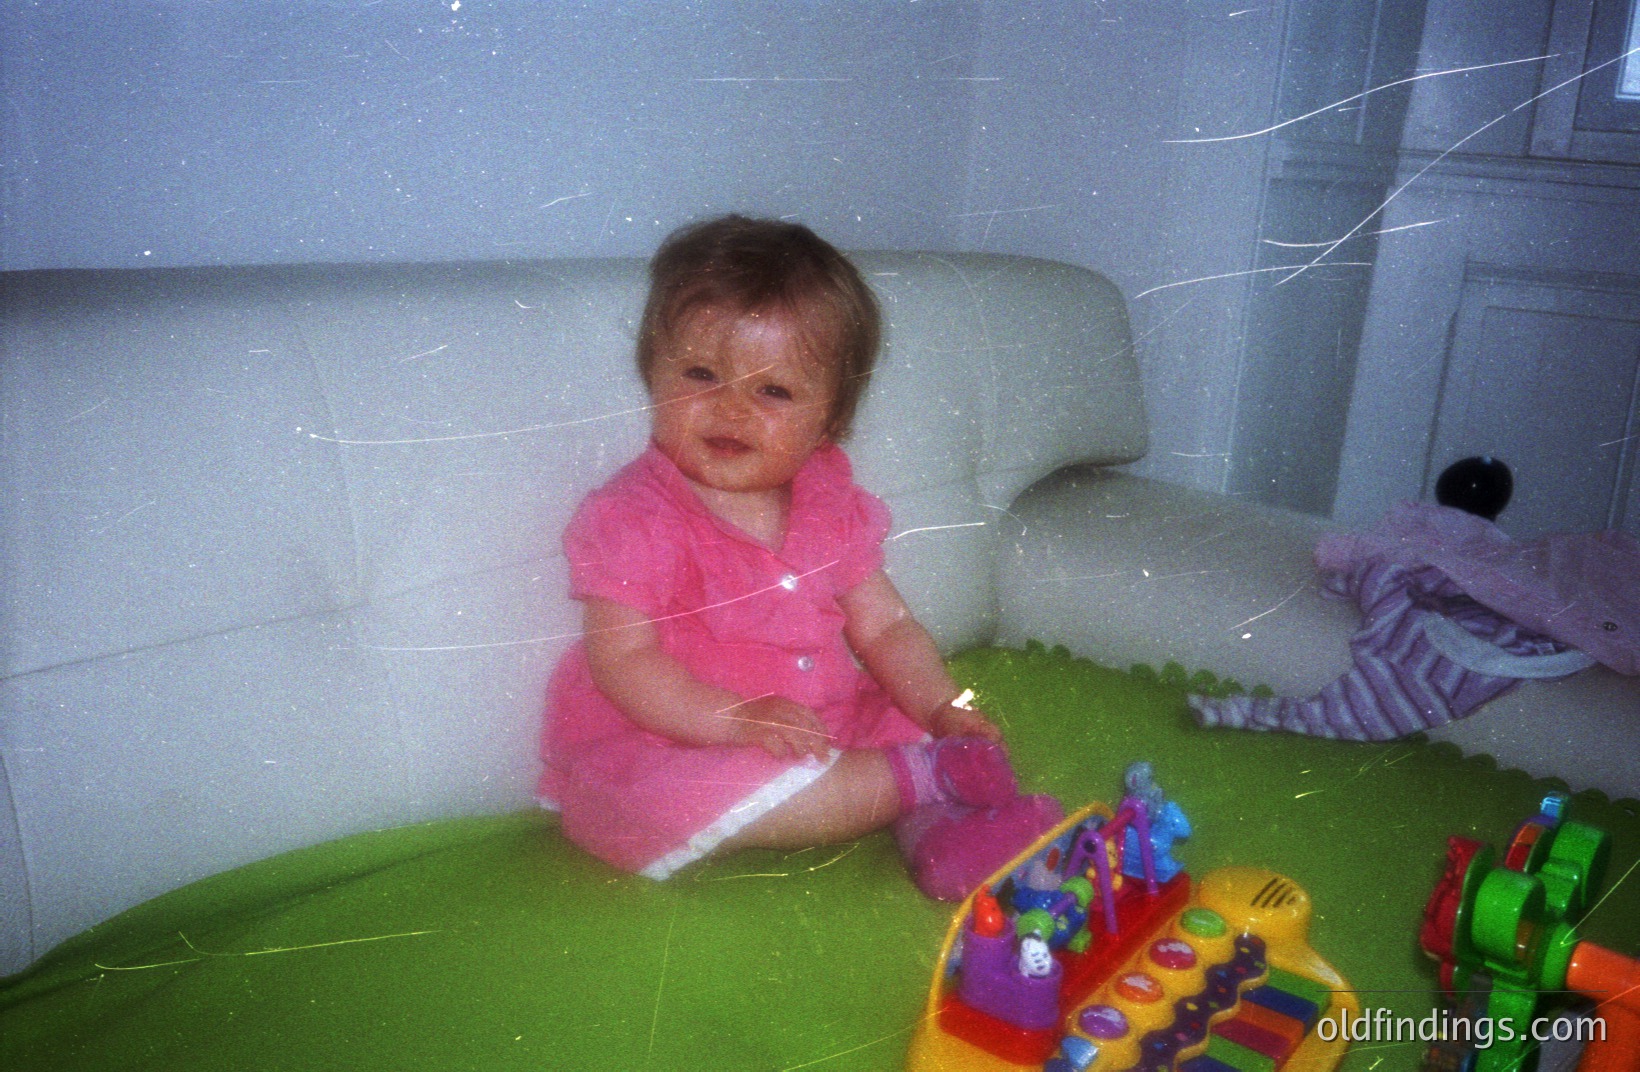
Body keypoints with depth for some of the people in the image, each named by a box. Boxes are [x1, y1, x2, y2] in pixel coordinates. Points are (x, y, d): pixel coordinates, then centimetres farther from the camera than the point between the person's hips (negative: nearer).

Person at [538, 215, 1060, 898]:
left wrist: (944, 709, -10)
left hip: (825, 726, 6)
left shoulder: (830, 508, 4)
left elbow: (885, 627, 7)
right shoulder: (633, 519, -15)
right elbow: (622, 661, -21)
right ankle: (918, 779, -28)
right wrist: (741, 720, -32)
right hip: (668, 745, -6)